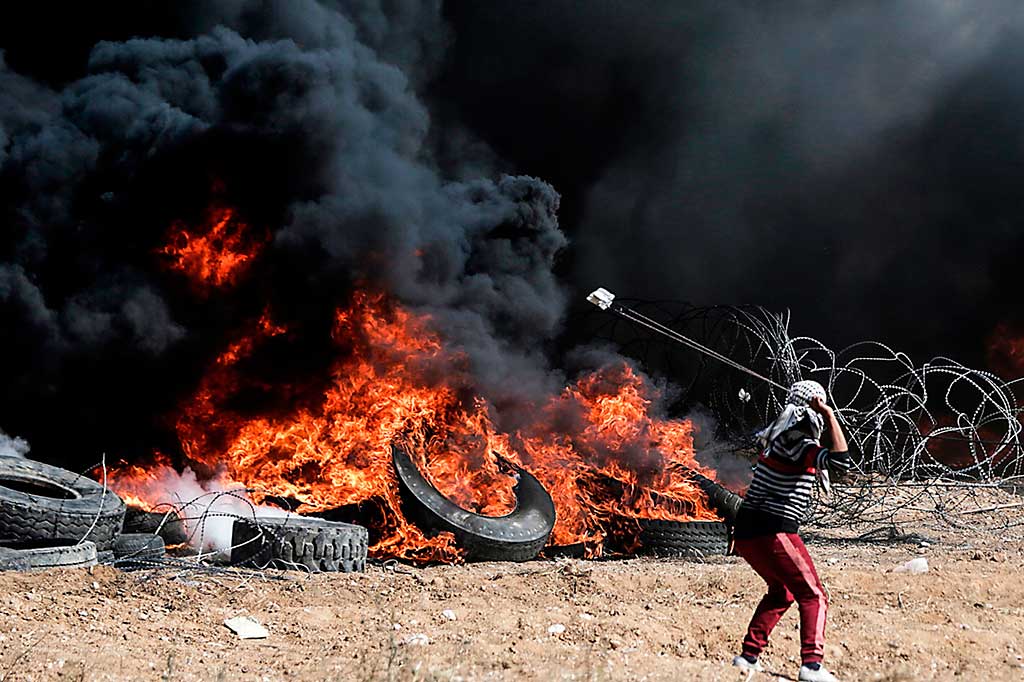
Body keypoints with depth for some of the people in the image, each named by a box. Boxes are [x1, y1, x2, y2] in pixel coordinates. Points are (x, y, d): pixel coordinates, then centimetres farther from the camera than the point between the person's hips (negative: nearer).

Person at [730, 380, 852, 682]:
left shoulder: (779, 436, 14)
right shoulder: (795, 441, -13)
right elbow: (840, 462, -26)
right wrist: (831, 416, -18)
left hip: (747, 532, 9)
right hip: (772, 532, -9)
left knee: (780, 592, 25)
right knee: (813, 597, -4)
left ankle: (748, 656, 22)